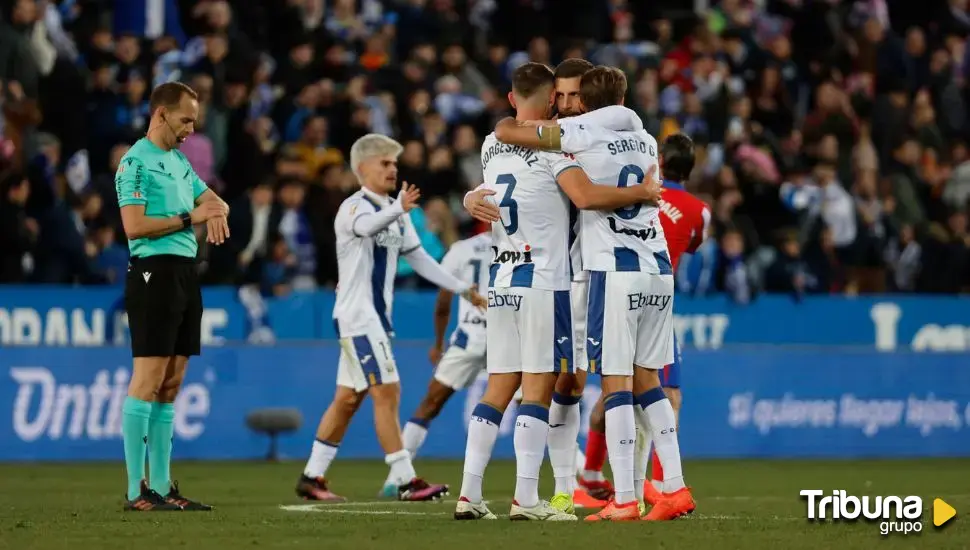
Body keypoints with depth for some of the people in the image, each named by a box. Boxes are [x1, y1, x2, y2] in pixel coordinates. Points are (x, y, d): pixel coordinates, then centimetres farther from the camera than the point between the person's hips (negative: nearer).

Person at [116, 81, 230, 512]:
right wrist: (190, 218, -12)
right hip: (154, 272, -9)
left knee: (171, 384, 9)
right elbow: (134, 225, -16)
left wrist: (217, 213, 1)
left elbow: (214, 201, 25)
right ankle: (136, 491, -10)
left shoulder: (179, 162, 19)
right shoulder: (135, 162, -8)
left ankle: (161, 485, 11)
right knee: (148, 380, -10)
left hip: (185, 273, 9)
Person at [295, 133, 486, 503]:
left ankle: (312, 478, 17)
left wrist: (463, 289, 16)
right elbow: (365, 226, -37)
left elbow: (418, 258, 21)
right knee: (387, 393, -12)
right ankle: (405, 480, -12)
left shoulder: (394, 213, 15)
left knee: (348, 399, 11)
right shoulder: (354, 207, -12)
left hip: (376, 317, 9)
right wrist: (398, 209, -57)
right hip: (357, 316, -9)